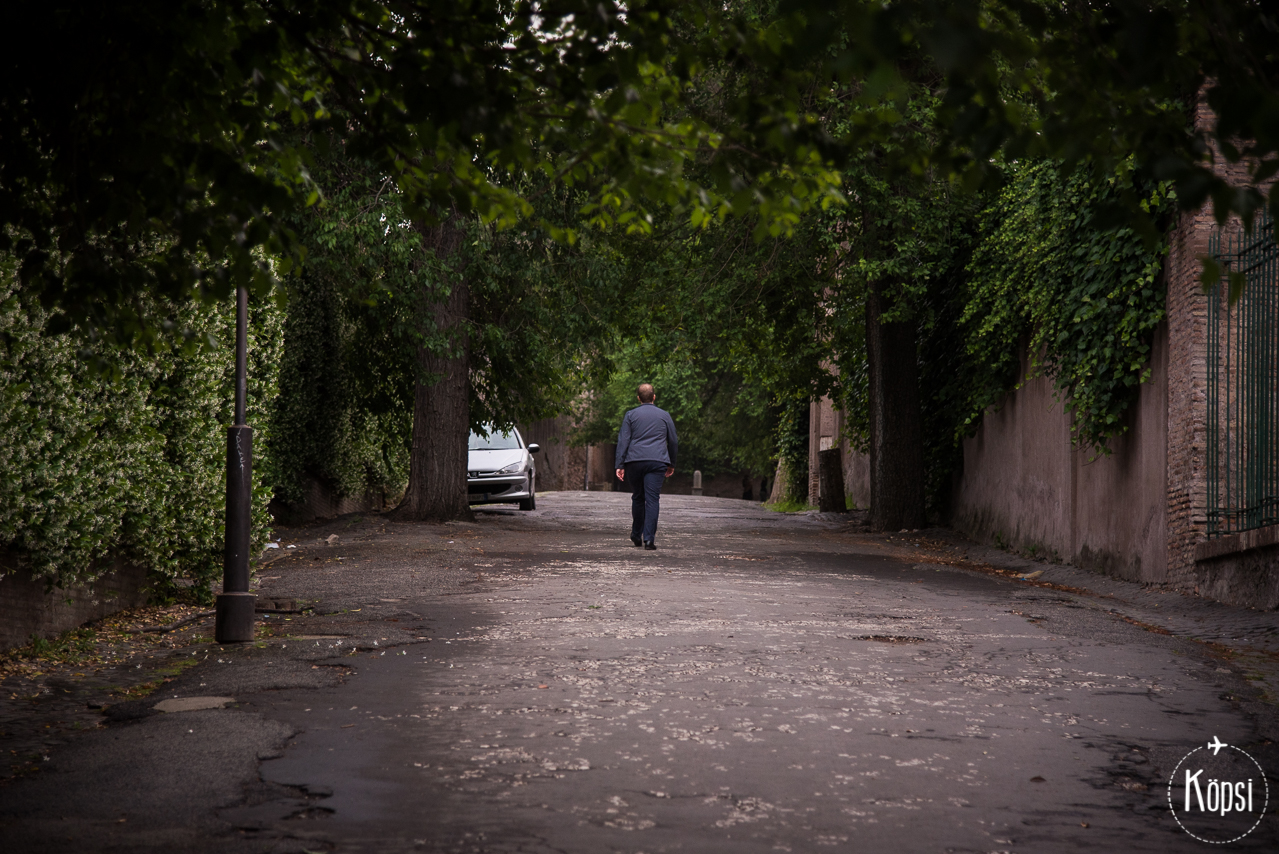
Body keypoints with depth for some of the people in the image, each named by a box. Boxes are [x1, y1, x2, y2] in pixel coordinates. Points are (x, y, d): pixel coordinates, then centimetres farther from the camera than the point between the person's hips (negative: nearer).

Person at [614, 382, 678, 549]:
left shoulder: (631, 415, 8)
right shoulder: (664, 415, 11)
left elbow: (623, 440, 0)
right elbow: (674, 441, 16)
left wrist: (620, 465, -1)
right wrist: (671, 464, 26)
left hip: (634, 462, 1)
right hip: (657, 462, -1)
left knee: (637, 498, 14)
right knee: (652, 499, -6)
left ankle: (637, 536, 22)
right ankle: (649, 538, -15)